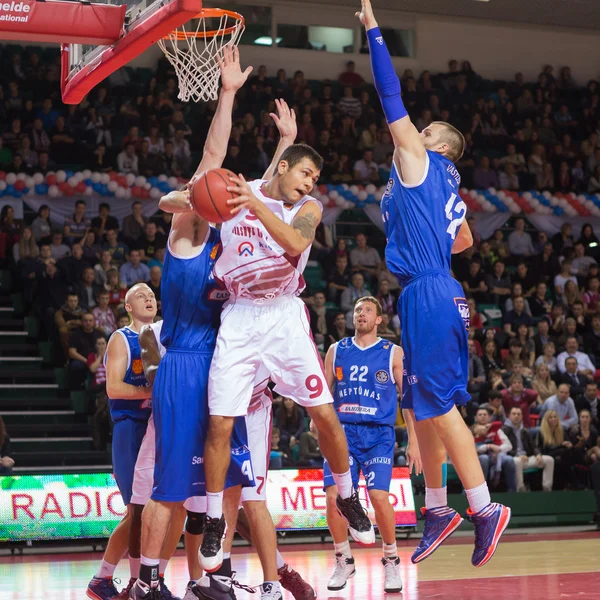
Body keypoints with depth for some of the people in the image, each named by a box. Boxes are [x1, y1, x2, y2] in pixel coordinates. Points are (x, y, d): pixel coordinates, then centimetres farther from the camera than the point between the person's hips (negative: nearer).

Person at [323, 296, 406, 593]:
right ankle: (344, 561, 12)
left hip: (378, 434, -2)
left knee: (379, 496, -17)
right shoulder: (336, 351, 11)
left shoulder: (393, 353, 5)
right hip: (342, 432, 2)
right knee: (334, 496, -10)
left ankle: (391, 561, 5)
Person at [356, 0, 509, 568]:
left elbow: (391, 96, -4)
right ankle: (438, 509, 19)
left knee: (439, 404, -10)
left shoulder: (420, 158, -2)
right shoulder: (443, 185, 21)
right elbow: (464, 240, 35)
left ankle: (484, 507, -9)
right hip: (430, 293, 10)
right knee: (423, 408, 13)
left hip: (429, 296, -10)